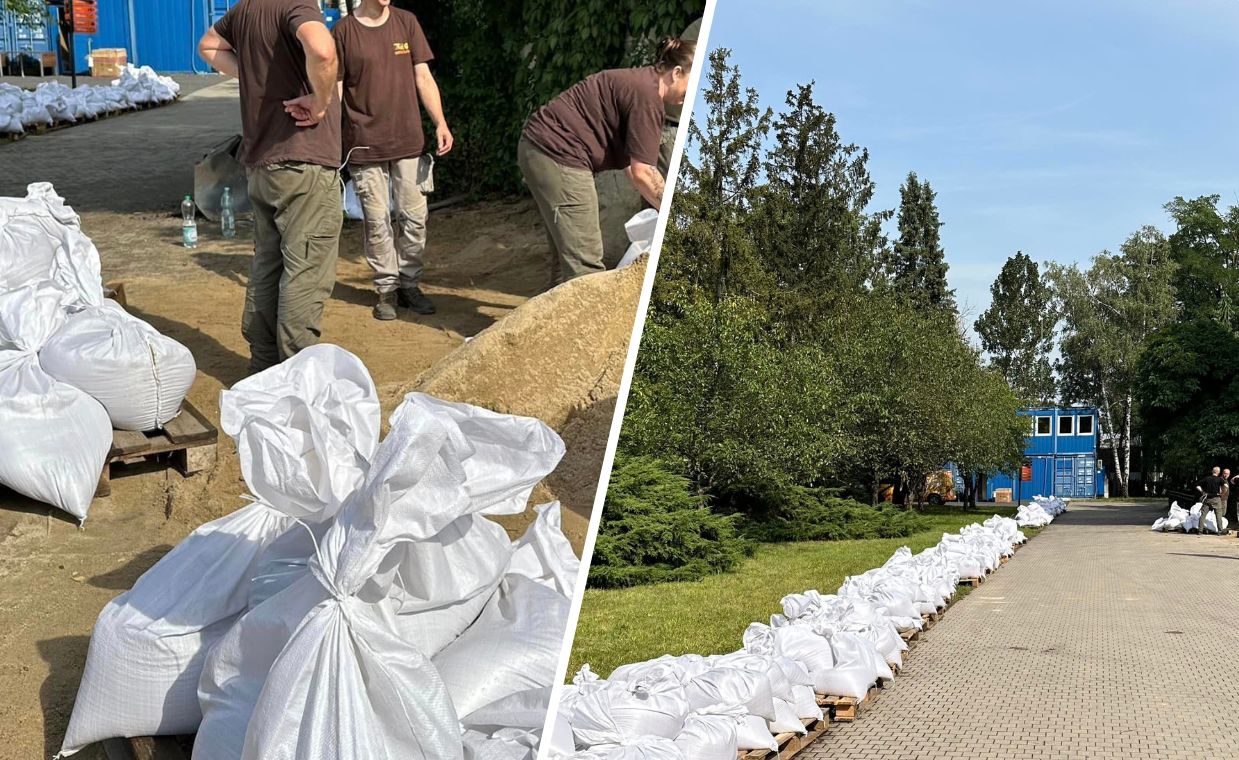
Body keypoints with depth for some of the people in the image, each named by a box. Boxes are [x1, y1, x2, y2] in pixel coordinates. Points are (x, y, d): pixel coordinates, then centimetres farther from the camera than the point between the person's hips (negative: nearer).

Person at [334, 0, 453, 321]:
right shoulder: (344, 32, -1)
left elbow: (423, 78, 6)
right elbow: (335, 92, 1)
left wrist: (440, 123, -5)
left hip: (408, 141, 2)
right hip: (365, 146, -2)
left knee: (414, 217, 4)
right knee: (377, 221, 2)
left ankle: (410, 284, 19)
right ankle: (387, 289, 14)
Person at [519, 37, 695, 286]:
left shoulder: (637, 82, 17)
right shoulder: (647, 96, -15)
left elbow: (631, 162, 17)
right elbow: (642, 173, -17)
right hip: (558, 156, -11)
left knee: (566, 252, 19)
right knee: (584, 262, -10)